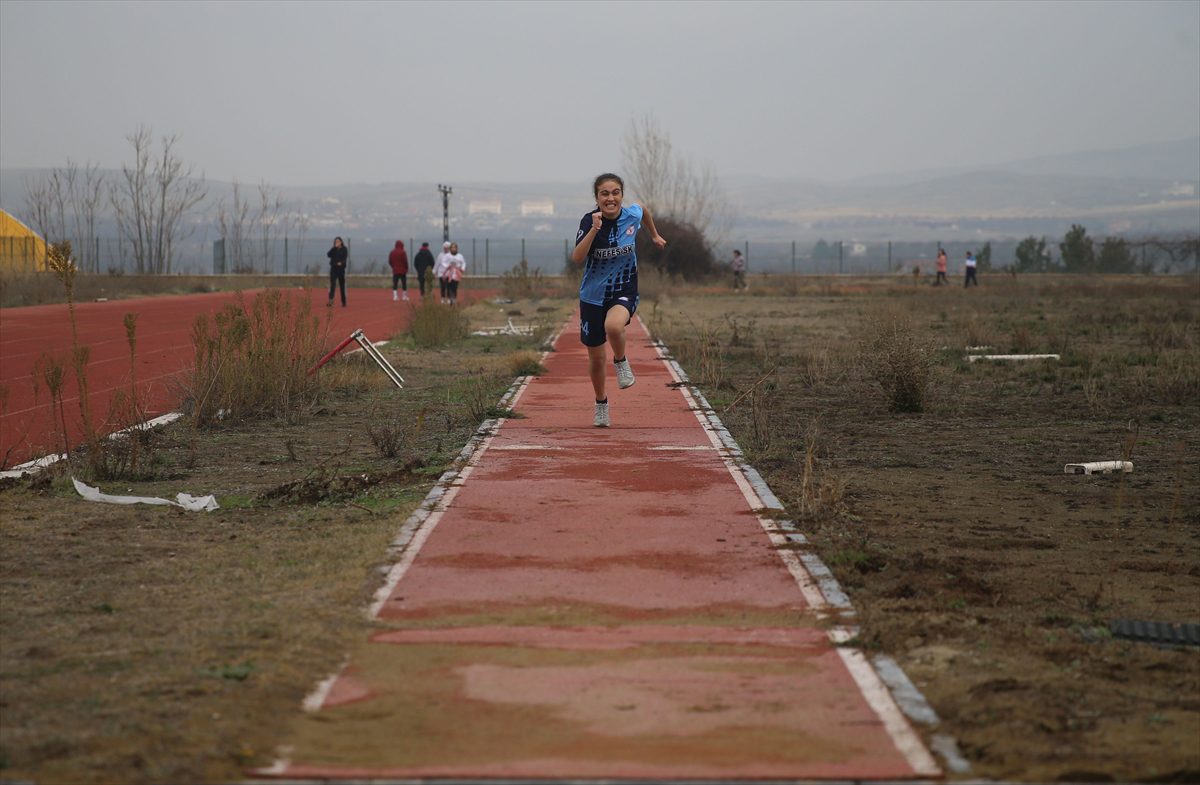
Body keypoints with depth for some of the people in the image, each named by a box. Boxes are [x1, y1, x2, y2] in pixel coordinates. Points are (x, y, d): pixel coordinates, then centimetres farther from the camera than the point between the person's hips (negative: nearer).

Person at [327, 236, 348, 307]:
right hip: (333, 268, 1)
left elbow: (345, 257, -9)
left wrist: (341, 263, -28)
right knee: (332, 284, -13)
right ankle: (330, 301, -22)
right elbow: (329, 255, -6)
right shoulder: (333, 249, 9)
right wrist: (334, 247, -10)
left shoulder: (344, 249, 2)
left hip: (341, 268, -1)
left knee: (342, 285, 6)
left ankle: (344, 303, 16)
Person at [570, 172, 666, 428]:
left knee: (613, 326, -36)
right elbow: (577, 259, -28)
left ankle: (621, 361, -4)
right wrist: (594, 229, -37)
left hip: (624, 292, 0)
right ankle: (601, 405, 37)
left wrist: (654, 235, 31)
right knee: (596, 358, 11)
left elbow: (644, 210, 18)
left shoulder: (633, 214, -8)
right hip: (593, 296, 0)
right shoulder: (589, 221, -16)